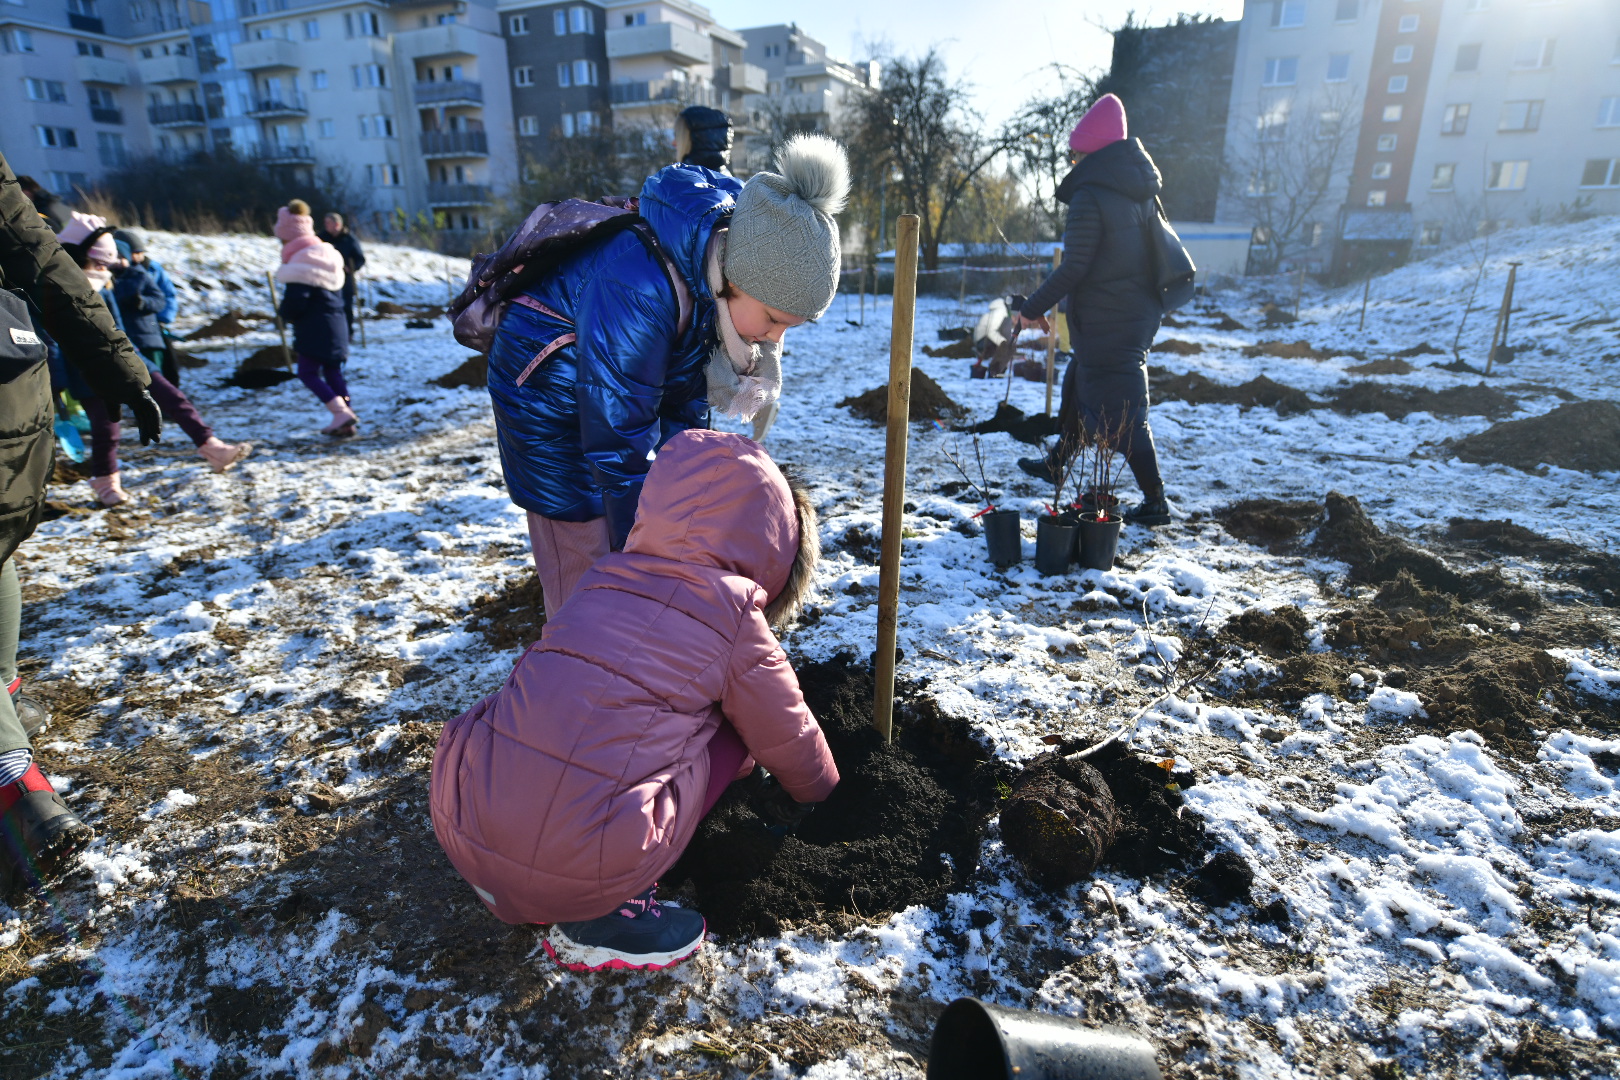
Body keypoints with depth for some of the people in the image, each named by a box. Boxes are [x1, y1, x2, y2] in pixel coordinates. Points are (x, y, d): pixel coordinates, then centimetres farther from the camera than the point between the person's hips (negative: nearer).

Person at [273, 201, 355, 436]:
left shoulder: (300, 263, -14)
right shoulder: (327, 255, 11)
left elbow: (294, 303, -19)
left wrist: (286, 315, 2)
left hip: (313, 328, -8)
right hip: (336, 325, 8)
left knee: (308, 372, 0)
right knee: (333, 371, 13)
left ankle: (341, 412, -14)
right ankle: (347, 419, 10)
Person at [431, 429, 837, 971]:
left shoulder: (603, 580, 14)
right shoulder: (735, 621, -3)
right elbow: (789, 739, 14)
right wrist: (817, 789, 39)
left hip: (458, 824, 6)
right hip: (580, 862, -6)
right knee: (730, 721, 10)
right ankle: (599, 918, 7)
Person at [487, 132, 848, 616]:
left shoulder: (719, 272, -15)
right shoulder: (638, 292, -39)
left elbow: (685, 405, -5)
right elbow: (618, 447, -33)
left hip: (634, 393, 7)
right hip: (552, 400, -7)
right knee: (584, 563, -3)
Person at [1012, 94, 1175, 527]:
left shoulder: (1090, 195, -17)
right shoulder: (1140, 192, 9)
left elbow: (1073, 268, -21)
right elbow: (1147, 252, 16)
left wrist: (1032, 310, -11)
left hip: (1105, 321, -9)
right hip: (1139, 312, 9)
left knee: (1121, 413, -3)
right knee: (1079, 382, 25)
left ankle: (1156, 502, 3)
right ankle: (1058, 462, 44)